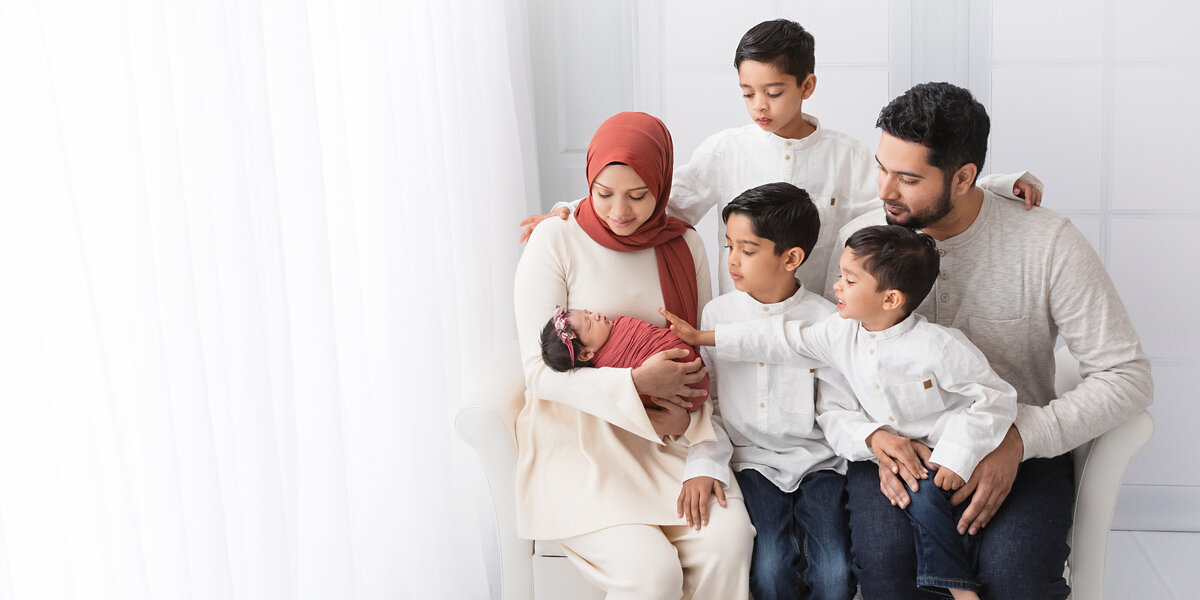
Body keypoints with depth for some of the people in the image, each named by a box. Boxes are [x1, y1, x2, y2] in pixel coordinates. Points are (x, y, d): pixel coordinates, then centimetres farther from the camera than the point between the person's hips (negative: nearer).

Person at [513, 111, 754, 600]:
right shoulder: (556, 241, -6)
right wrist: (636, 384, -19)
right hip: (577, 432, -4)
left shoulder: (684, 245, 8)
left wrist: (687, 413, -9)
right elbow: (540, 370, -8)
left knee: (730, 538, -23)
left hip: (665, 436, 4)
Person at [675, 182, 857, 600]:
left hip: (816, 459, 0)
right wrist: (703, 464, -11)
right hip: (751, 460, 1)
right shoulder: (717, 314, 2)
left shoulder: (825, 321, -3)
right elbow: (704, 402, 2)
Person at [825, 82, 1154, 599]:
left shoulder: (1050, 244, -10)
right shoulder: (861, 238, -4)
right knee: (884, 557, -29)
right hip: (894, 440, 2)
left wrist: (1018, 440, -21)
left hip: (1019, 449, -1)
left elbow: (1127, 375, -9)